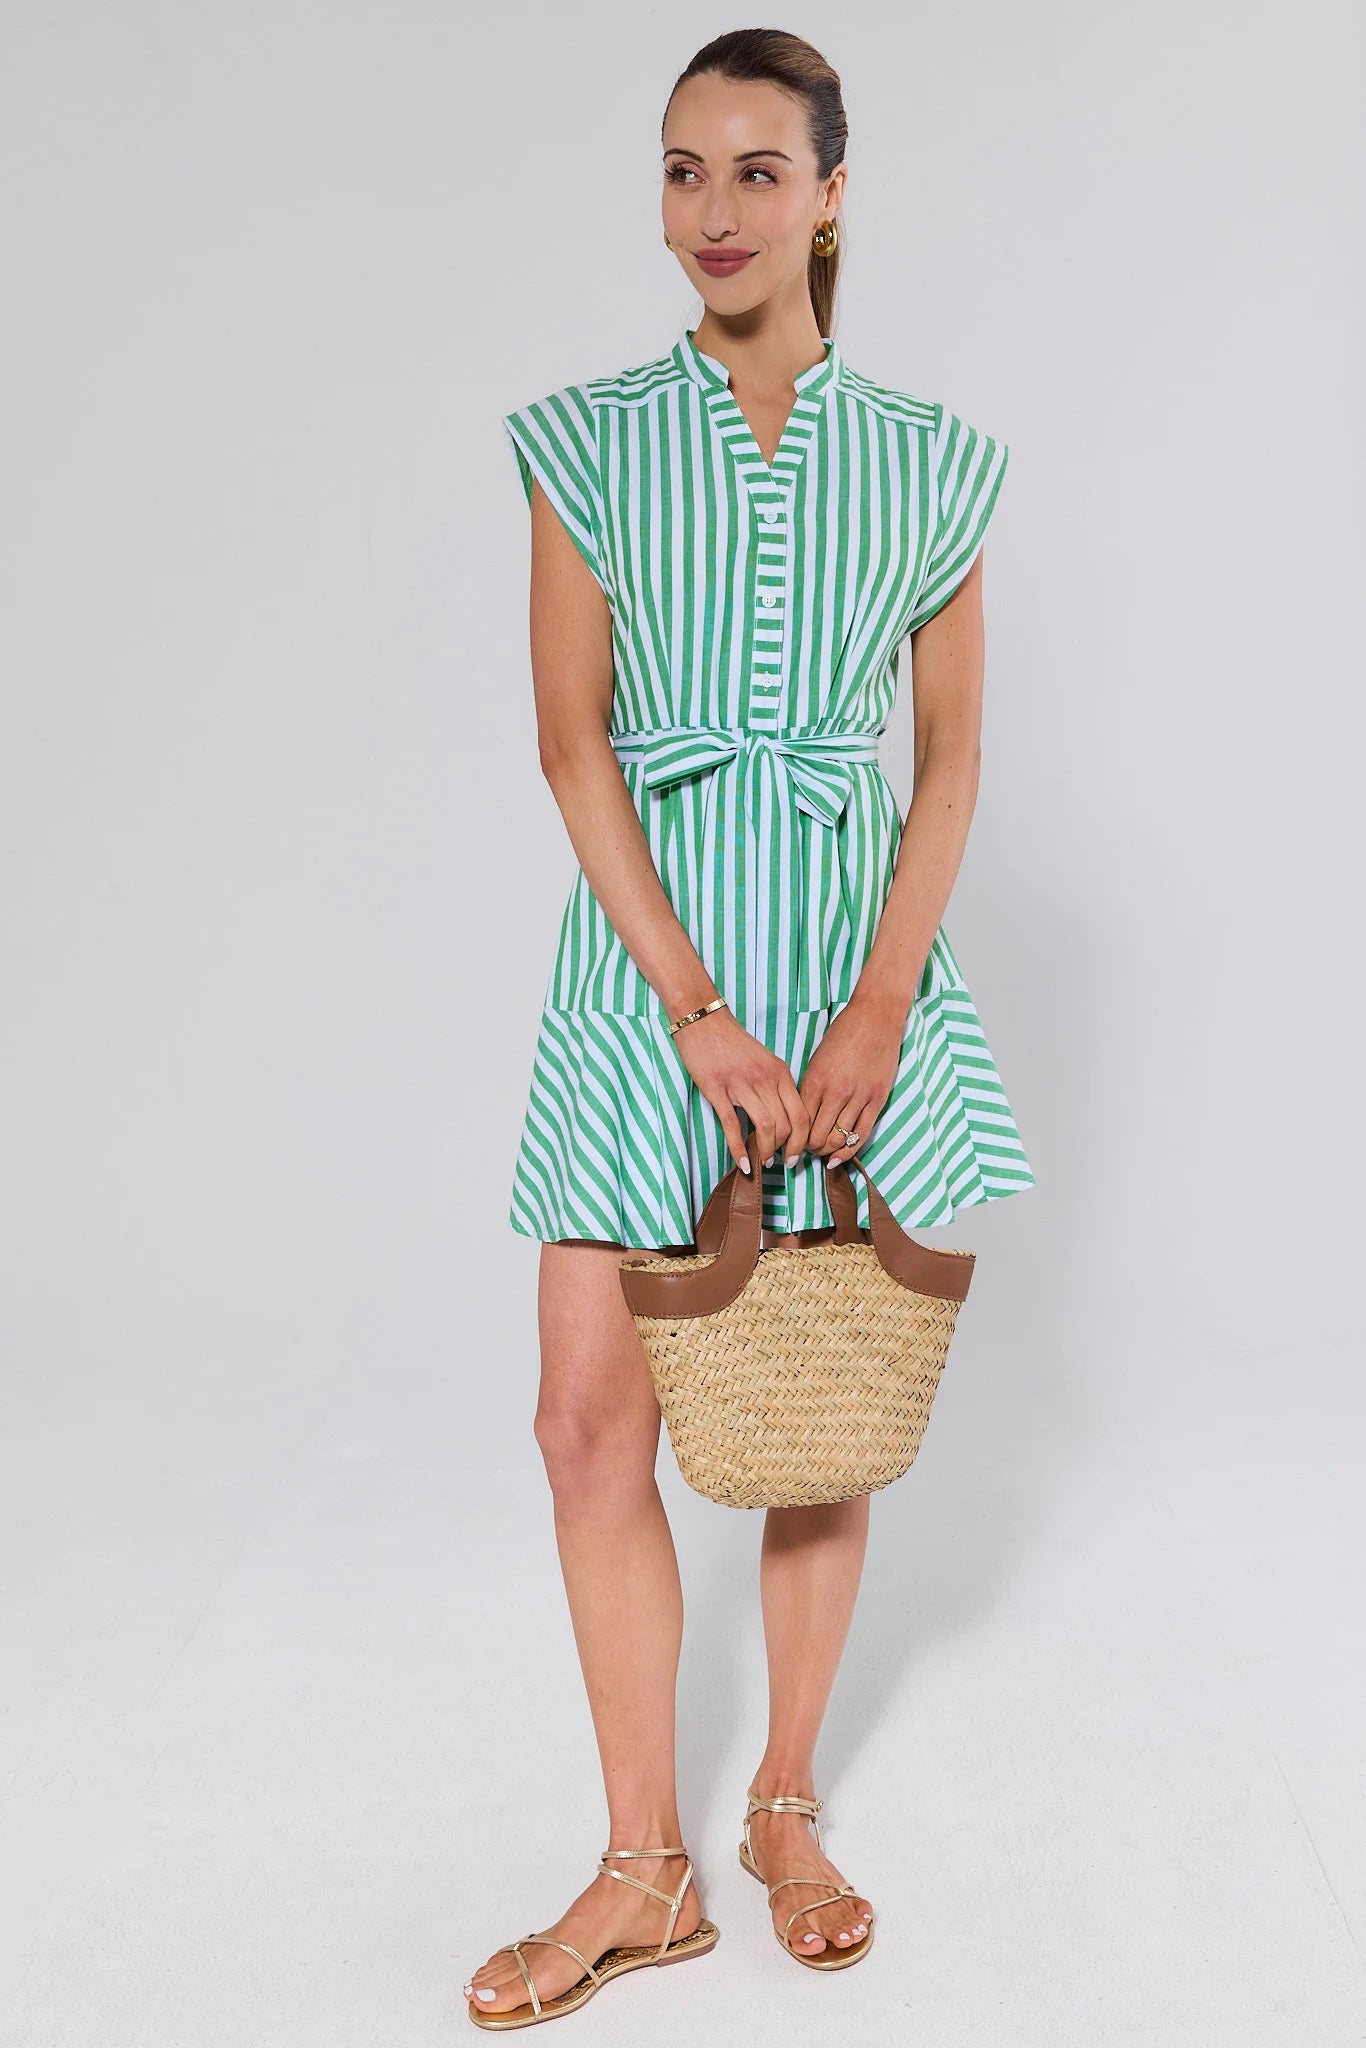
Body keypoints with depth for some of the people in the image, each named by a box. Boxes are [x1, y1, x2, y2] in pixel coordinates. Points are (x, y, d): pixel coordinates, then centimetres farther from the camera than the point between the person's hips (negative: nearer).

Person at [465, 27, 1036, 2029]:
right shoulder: (589, 442, 2)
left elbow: (951, 761, 4)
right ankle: (645, 1872, 13)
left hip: (858, 958, 1)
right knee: (594, 1417, -2)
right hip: (647, 962, 0)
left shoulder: (925, 460, 4)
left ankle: (786, 1808, 26)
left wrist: (878, 1010, -9)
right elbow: (572, 743, -4)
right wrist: (697, 1013, -14)